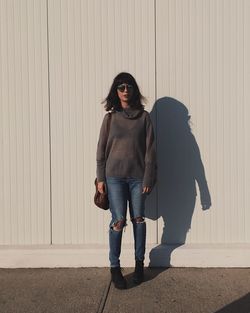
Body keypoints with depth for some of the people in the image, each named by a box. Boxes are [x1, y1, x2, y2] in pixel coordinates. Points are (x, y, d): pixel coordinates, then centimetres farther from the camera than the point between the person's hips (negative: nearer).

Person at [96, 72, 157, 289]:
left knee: (138, 219, 10)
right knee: (118, 221, -3)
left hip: (138, 177, 1)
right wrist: (101, 178, 0)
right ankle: (115, 267, 13)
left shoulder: (144, 117, 2)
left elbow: (150, 148, 0)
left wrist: (149, 177, -5)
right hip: (115, 176, -1)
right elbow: (102, 148, 4)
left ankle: (139, 262, 28)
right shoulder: (110, 118, 3)